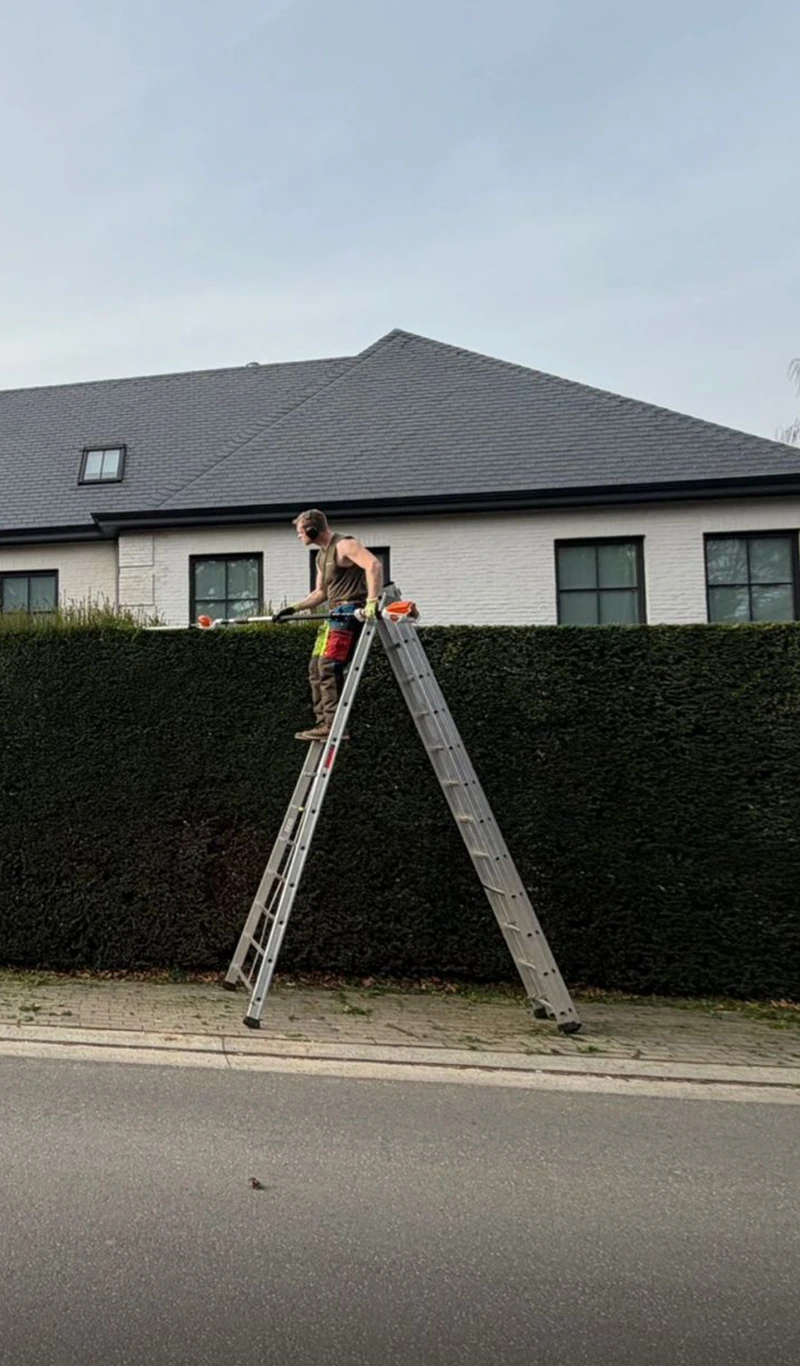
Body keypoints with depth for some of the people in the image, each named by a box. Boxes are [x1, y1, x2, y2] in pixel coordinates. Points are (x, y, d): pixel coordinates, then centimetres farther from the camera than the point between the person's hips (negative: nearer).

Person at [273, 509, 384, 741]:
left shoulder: (344, 545, -10)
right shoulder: (321, 555, 20)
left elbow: (374, 564, -25)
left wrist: (372, 600, -36)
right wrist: (294, 609, 18)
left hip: (350, 613, -10)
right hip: (336, 615, 10)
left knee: (328, 667, -17)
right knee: (316, 668, 9)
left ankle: (334, 726, -15)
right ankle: (324, 722, 13)